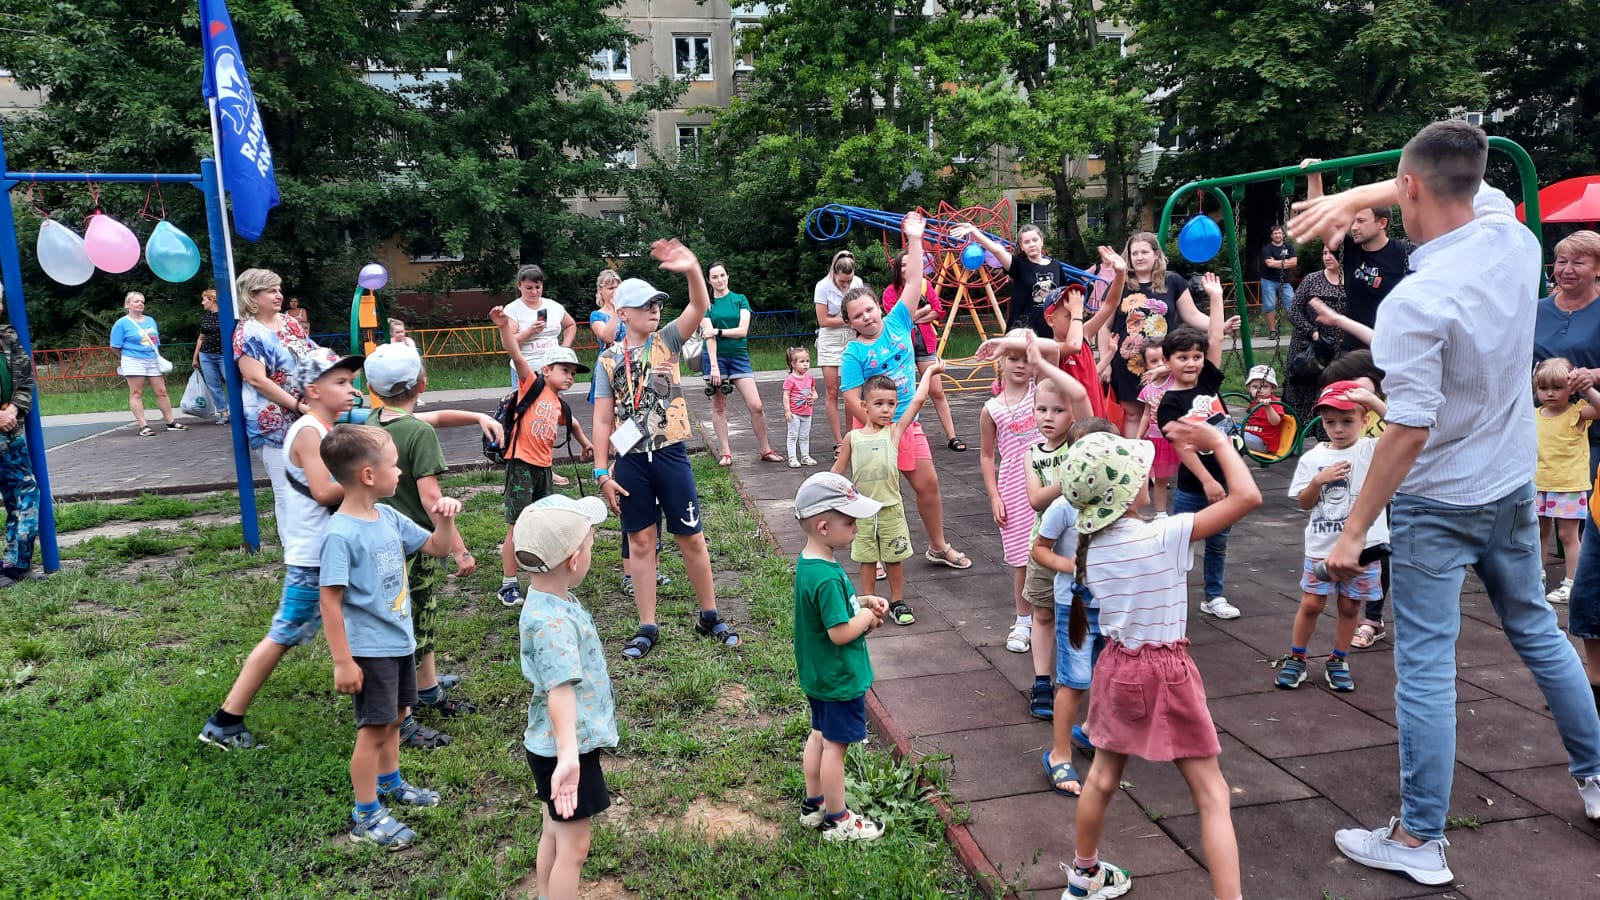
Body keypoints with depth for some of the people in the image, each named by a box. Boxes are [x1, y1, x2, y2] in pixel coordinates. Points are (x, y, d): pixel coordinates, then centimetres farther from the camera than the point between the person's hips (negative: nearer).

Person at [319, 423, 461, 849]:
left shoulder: (389, 517, 1)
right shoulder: (341, 534, -22)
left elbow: (436, 548, 13)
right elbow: (330, 599, -21)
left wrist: (444, 520, -7)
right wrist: (342, 661, -19)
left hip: (400, 641, 8)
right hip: (370, 650, -8)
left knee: (394, 717, 23)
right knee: (373, 729, 3)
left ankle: (389, 783, 44)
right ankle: (366, 815, 18)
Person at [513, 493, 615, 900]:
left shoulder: (554, 597, -3)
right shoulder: (551, 622, -33)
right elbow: (560, 689, -46)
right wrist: (568, 756, -56)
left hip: (561, 745, 10)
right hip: (564, 750, -10)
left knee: (555, 833, 24)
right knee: (572, 846, 5)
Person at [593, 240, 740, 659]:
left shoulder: (667, 340, 1)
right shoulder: (609, 360, 2)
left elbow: (700, 308, -17)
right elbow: (603, 420, 2)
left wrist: (693, 271, -36)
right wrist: (602, 473, -4)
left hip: (670, 455, 0)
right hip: (630, 461, 0)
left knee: (692, 539, 6)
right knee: (641, 542, 8)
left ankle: (709, 617, 22)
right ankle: (647, 627, 19)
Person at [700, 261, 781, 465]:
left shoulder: (740, 300, 8)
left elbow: (743, 330, -3)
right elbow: (708, 335, -7)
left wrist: (718, 331, -9)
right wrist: (714, 366, -16)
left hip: (739, 356, 1)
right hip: (716, 356, -1)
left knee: (756, 406, -5)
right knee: (719, 407, 3)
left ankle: (766, 450, 6)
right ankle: (726, 453, 12)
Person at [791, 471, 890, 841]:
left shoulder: (808, 563, 1)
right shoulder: (827, 578, -30)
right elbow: (840, 632, -30)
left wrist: (861, 602, 2)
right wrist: (867, 616, -13)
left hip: (819, 676, 10)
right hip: (840, 679, -10)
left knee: (819, 736, 21)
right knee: (835, 745, 5)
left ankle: (814, 804, 36)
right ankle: (837, 820, 20)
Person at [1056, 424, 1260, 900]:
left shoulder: (1089, 544, -5)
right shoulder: (1162, 536, -23)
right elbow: (1247, 496, -23)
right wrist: (1217, 440, -10)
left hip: (1116, 665, 6)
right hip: (1166, 672, -6)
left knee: (1102, 778, 23)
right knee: (1212, 796, 6)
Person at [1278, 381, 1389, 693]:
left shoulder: (1373, 450, -6)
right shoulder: (1312, 458, 0)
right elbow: (1304, 503, 3)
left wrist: (1373, 400, -29)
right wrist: (1318, 481, -16)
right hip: (1321, 548, 1)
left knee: (1349, 606, 11)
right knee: (1311, 604, 6)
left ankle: (1339, 661, 27)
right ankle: (1295, 658, 21)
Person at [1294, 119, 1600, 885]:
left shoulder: (1413, 302, -27)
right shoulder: (1513, 237, -6)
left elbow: (1410, 429, -27)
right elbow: (1465, 188, 15)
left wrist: (1354, 531, -20)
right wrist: (1350, 198, 2)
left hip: (1438, 504, -7)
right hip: (1513, 486, 7)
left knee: (1425, 666, 1)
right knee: (1536, 629, 25)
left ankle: (1419, 841, 12)